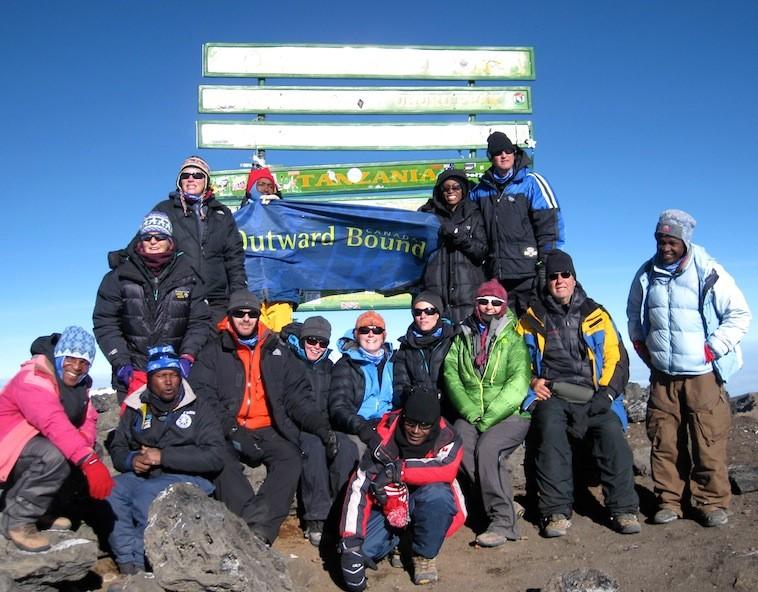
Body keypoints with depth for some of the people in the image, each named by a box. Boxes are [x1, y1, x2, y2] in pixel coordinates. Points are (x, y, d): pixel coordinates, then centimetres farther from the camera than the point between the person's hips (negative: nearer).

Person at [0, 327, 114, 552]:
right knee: (55, 456, -33)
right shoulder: (34, 378, -24)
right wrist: (89, 461, -49)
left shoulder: (78, 382, 7)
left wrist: (86, 443, -25)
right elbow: (54, 422, -39)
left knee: (90, 449, -2)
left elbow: (88, 420, 0)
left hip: (34, 445, 9)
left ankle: (38, 509, 6)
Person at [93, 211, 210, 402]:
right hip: (133, 371, 0)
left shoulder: (187, 276, 7)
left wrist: (187, 357, -8)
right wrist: (120, 363, -6)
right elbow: (105, 322, 3)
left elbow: (200, 321, 5)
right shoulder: (119, 276, 5)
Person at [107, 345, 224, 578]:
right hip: (142, 475, 4)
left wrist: (164, 456, -15)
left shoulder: (198, 408, 0)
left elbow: (215, 457, -9)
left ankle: (142, 564, -18)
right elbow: (117, 449, 17)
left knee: (147, 494, -33)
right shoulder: (136, 408, 12)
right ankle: (129, 565, -25)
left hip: (187, 476, -4)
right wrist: (132, 460, -8)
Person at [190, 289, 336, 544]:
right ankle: (258, 528, -38)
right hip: (227, 433, -1)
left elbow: (297, 394, 10)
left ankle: (258, 528, -36)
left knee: (291, 459, -27)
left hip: (269, 430, 2)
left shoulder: (278, 350, 15)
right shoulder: (214, 351, 9)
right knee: (222, 459, -32)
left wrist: (319, 424, -7)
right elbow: (203, 394, -2)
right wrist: (230, 428, -18)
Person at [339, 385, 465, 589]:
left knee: (436, 493, -34)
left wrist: (399, 470, -38)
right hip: (390, 507, 1)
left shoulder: (447, 439, -17)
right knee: (362, 550, -22)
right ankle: (397, 543, 12)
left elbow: (447, 469, -40)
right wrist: (350, 541, -31)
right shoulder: (385, 438, -19)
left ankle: (425, 555, -7)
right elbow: (358, 488, -23)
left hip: (430, 510, -1)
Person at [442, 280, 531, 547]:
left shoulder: (513, 336, 0)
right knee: (459, 448, -24)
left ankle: (502, 521, -19)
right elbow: (452, 377, 4)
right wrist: (471, 413, -10)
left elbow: (518, 382, -10)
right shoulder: (462, 336, 14)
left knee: (487, 448, -29)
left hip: (510, 414, -4)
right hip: (469, 415, 4)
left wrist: (488, 417, -16)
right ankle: (505, 505, -12)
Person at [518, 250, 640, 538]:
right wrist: (532, 381, -1)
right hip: (551, 397, 0)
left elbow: (617, 358, 10)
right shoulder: (532, 318, 15)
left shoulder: (596, 315, 15)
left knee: (612, 432, -28)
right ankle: (556, 511, -26)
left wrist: (607, 392, -5)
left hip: (591, 398, 1)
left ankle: (623, 509, -13)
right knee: (550, 429, -33)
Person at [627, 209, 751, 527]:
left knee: (709, 441, 0)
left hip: (702, 374, -3)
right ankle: (669, 500, 15)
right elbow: (634, 313, 23)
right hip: (662, 376, 4)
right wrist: (639, 342, 13)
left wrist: (714, 348, -9)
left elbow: (740, 314, -4)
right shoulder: (646, 274, 5)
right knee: (664, 441, 5)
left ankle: (711, 501, 13)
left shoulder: (709, 273, -8)